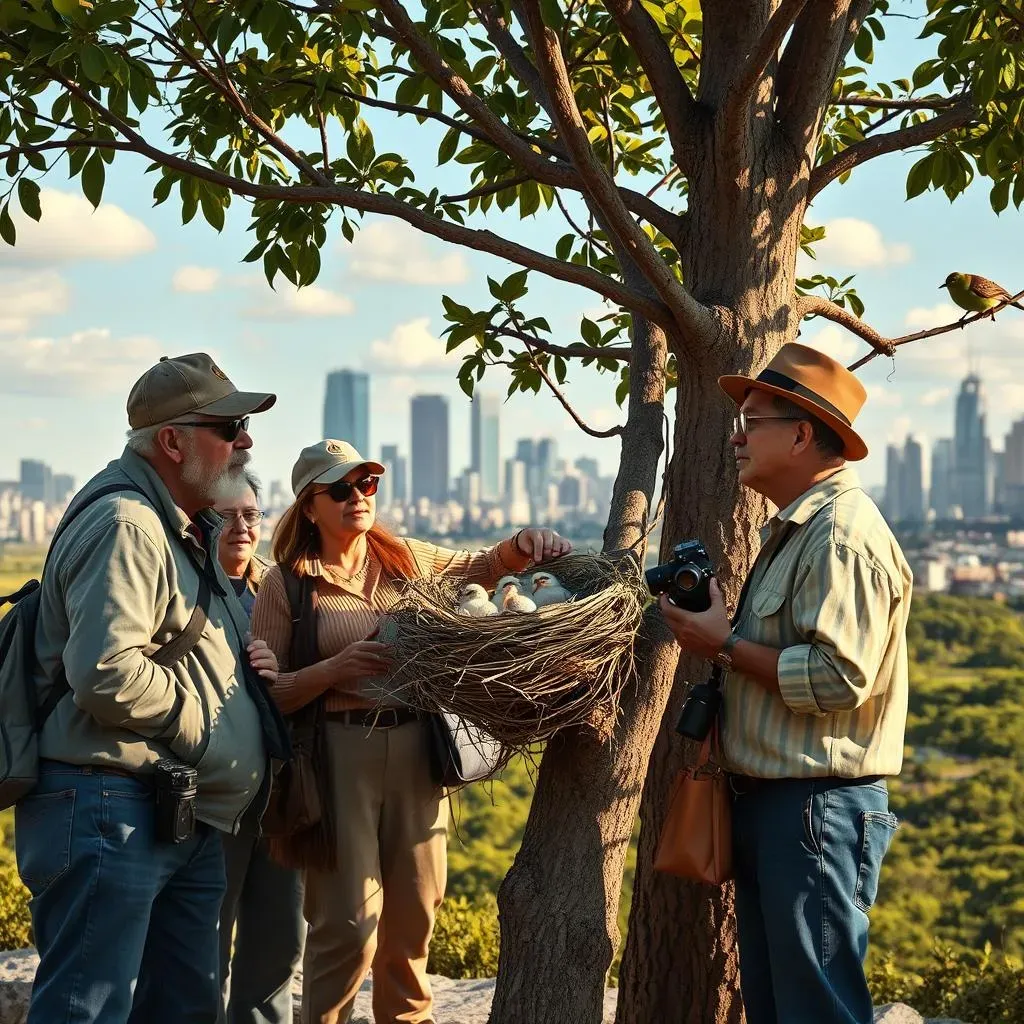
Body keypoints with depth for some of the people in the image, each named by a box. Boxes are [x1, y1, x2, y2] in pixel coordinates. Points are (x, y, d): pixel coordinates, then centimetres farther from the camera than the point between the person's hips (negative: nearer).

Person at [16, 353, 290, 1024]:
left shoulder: (187, 534, 20)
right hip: (110, 812, -11)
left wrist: (247, 665, 11)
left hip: (187, 823, 11)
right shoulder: (126, 526, -15)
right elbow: (106, 675, -28)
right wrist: (197, 715, -12)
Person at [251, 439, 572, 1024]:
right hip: (339, 753, -4)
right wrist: (336, 669, -21)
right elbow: (265, 692, -6)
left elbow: (485, 568, 22)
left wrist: (521, 546, 1)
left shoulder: (408, 560, 10)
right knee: (348, 925, -7)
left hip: (415, 750, 4)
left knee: (413, 917, 12)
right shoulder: (285, 585, -3)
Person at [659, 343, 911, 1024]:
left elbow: (838, 679, -25)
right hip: (769, 800, 11)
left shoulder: (842, 533, -16)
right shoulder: (794, 529, 17)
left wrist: (725, 646, -15)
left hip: (816, 807, -11)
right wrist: (720, 633, 9)